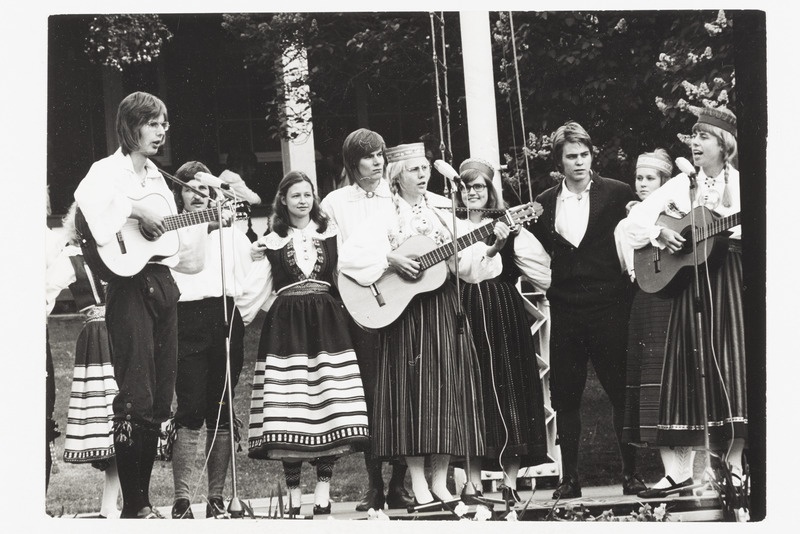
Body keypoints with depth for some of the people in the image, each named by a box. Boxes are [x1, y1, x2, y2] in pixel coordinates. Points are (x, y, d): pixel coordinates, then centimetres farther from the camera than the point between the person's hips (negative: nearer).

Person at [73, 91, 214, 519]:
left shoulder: (156, 177, 20)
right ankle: (132, 508, -7)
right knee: (136, 399, -10)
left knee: (160, 399, 7)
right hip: (130, 285, -8)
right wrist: (134, 210, -24)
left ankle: (143, 500, 14)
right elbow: (86, 200, -27)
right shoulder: (109, 170, -3)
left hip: (162, 283, 8)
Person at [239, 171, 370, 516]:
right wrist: (256, 264, 0)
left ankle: (323, 492, -4)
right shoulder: (271, 243, 11)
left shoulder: (331, 234, 13)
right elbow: (257, 290, 11)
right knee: (290, 411, -7)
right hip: (286, 327, -1)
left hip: (327, 323, 1)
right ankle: (293, 493, 0)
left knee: (329, 405, -8)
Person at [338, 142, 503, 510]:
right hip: (405, 313, -4)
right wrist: (391, 259, -19)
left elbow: (467, 263, 4)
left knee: (446, 390, 2)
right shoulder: (385, 218, -1)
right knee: (412, 391, -4)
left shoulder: (442, 213, 11)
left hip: (443, 311, 4)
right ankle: (419, 486, -2)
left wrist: (490, 247, -13)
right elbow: (348, 255, -12)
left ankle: (440, 482, 7)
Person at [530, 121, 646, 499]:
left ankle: (632, 474, 7)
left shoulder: (617, 194, 0)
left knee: (621, 392, -1)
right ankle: (569, 478, 12)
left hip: (608, 308, -3)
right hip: (565, 312, 3)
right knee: (564, 397, 4)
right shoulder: (544, 204, 10)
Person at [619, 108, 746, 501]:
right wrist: (659, 233, -7)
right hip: (689, 283, 2)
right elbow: (634, 221, 10)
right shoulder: (680, 185, 12)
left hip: (731, 279, -2)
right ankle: (678, 470, -3)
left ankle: (733, 466, -4)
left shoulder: (741, 184, 6)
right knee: (688, 367, -1)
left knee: (730, 364, -6)